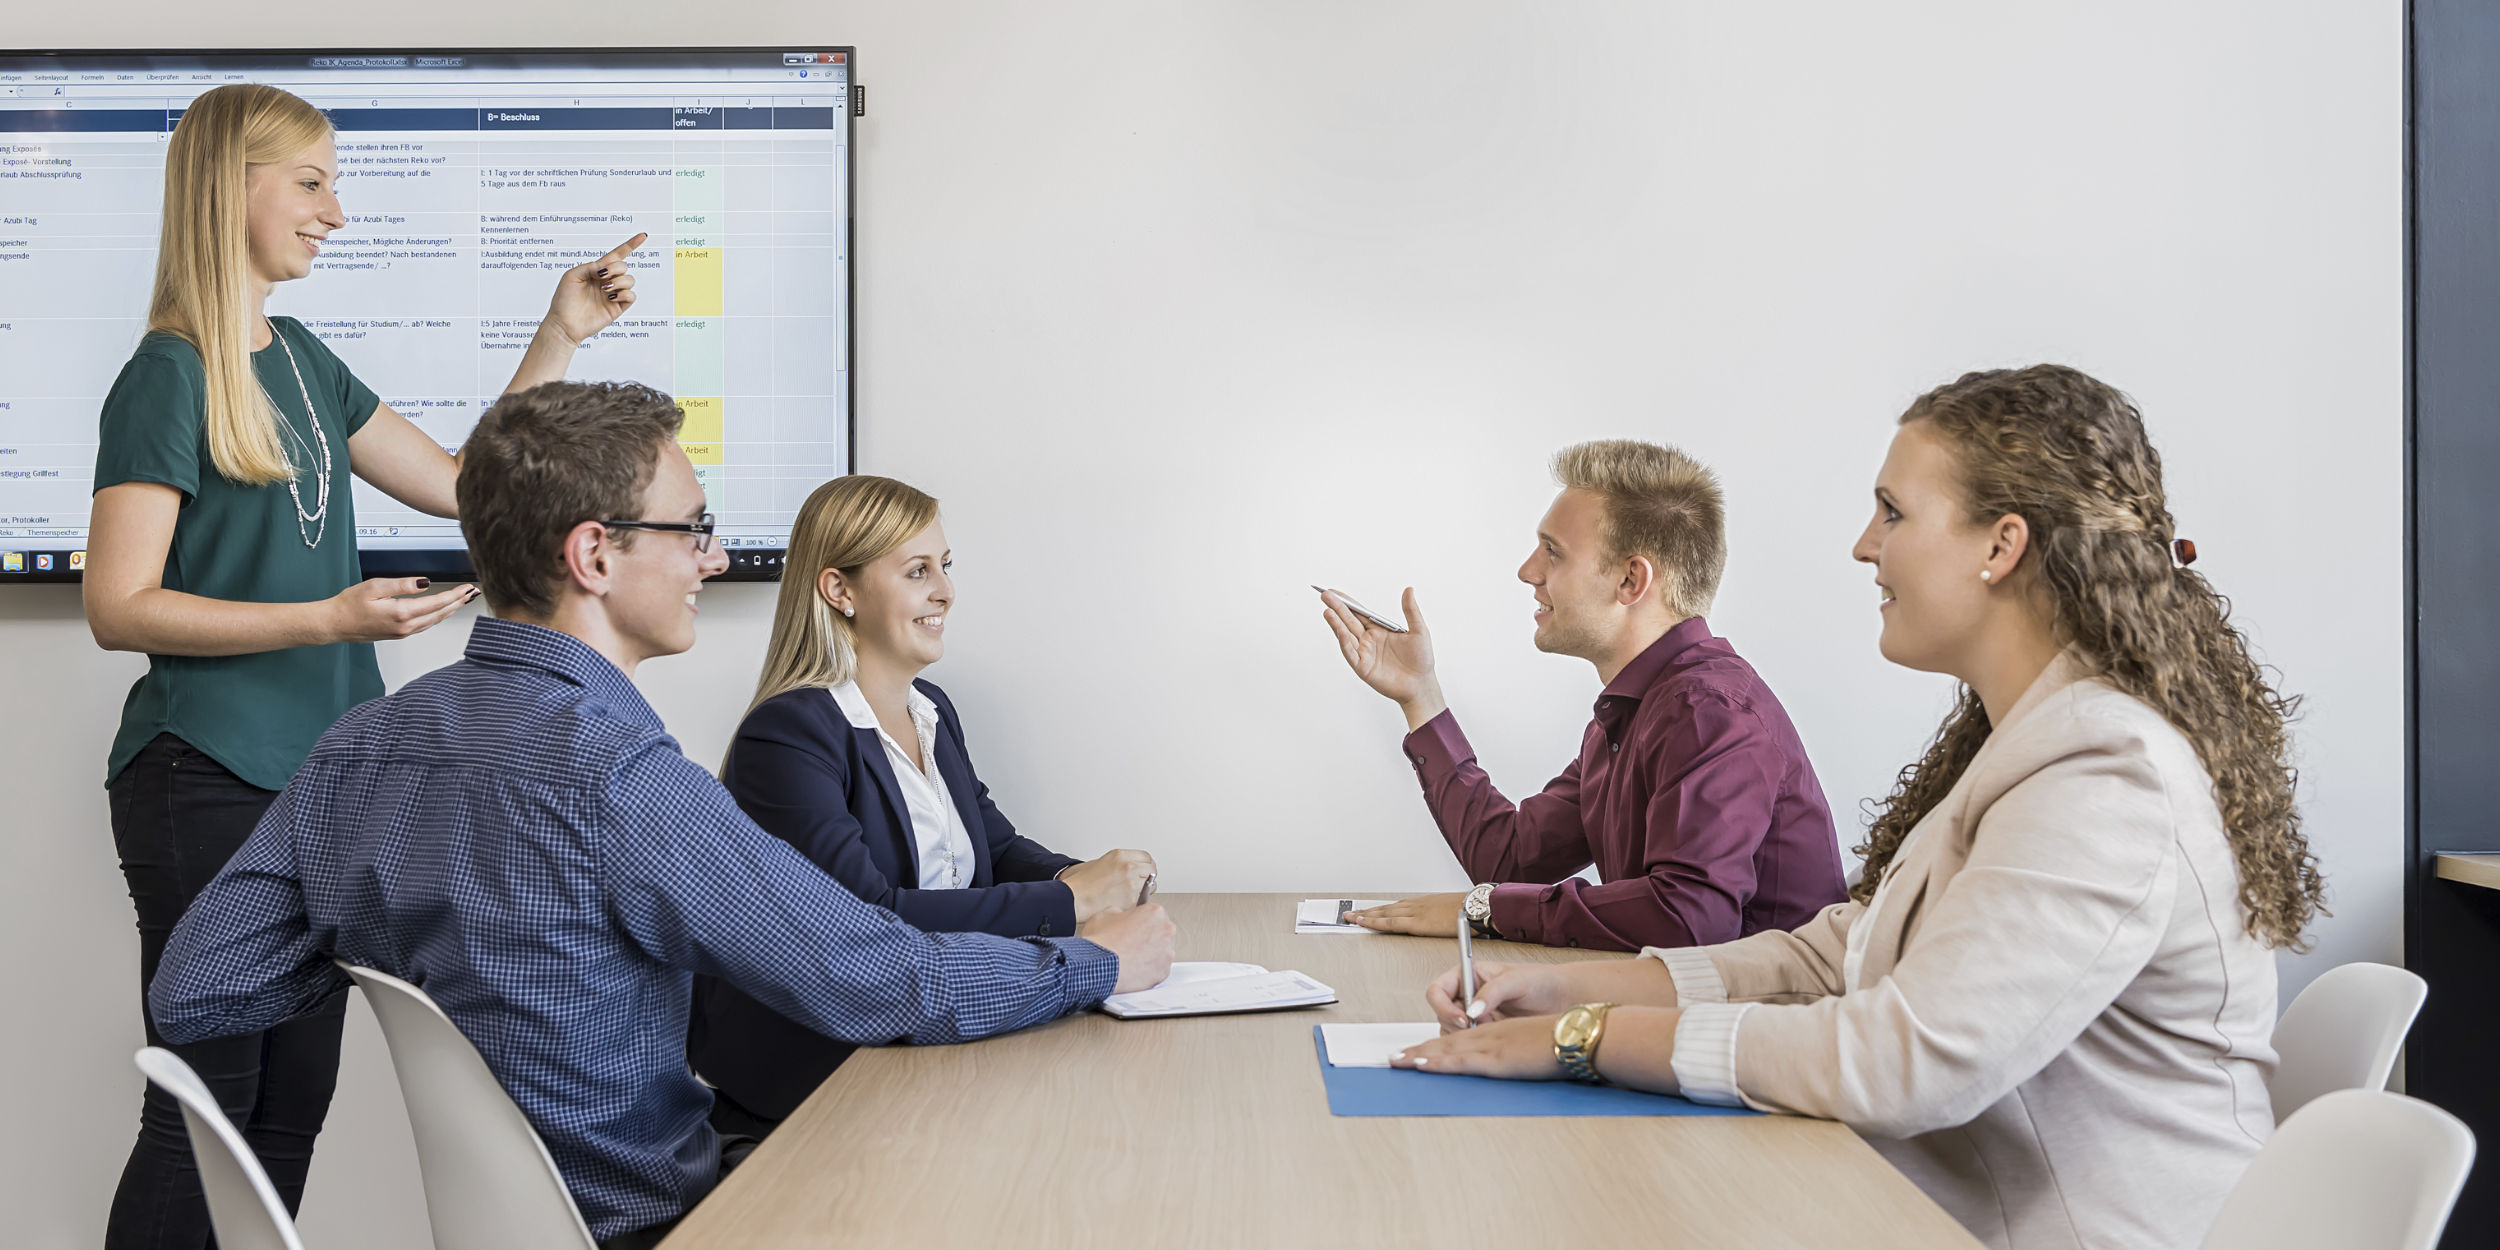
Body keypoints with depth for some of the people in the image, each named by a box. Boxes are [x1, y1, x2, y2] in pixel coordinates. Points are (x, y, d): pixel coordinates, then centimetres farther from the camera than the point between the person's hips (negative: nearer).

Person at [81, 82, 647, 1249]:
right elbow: (119, 608, -15)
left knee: (294, 1100, 12)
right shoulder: (169, 376, -10)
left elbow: (461, 483, 15)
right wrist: (330, 617, -24)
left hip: (322, 776, 8)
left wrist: (558, 338, 10)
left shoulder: (301, 360, 13)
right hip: (210, 783, -8)